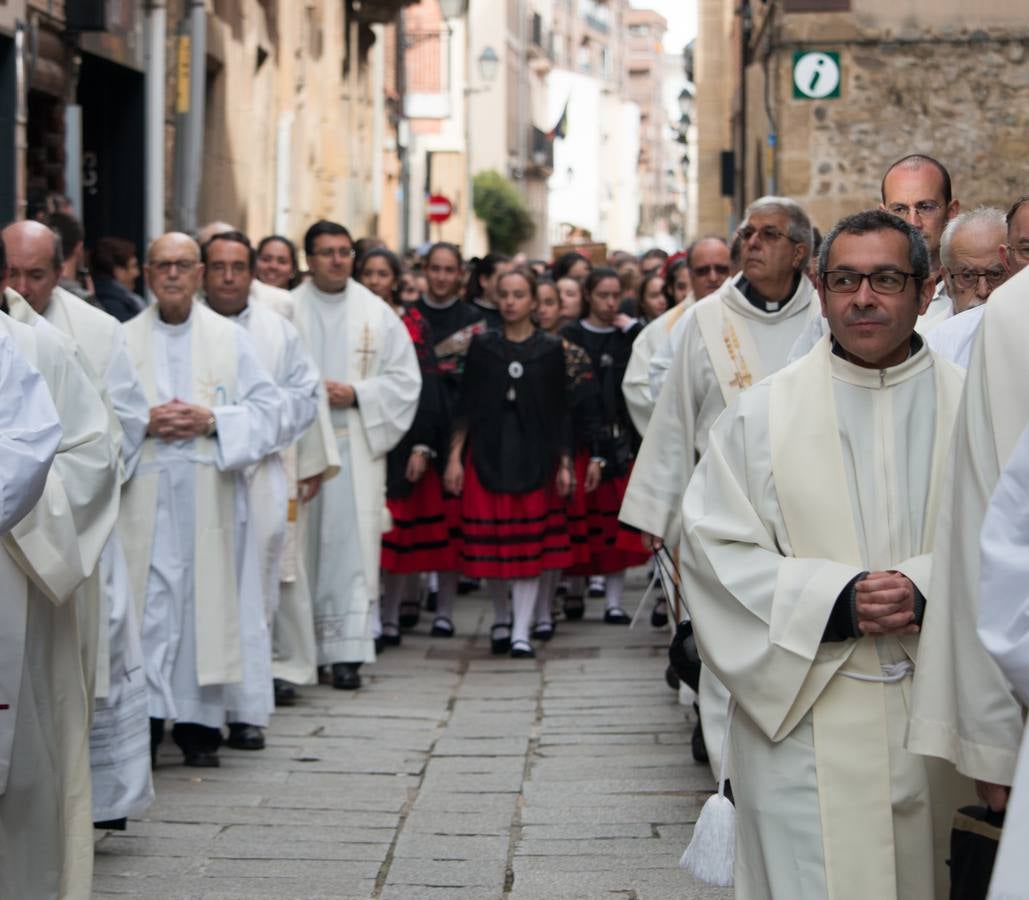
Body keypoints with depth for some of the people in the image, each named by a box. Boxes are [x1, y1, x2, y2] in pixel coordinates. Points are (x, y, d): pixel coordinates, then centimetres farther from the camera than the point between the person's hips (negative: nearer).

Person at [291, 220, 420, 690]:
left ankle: (346, 651, -5)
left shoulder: (377, 313, 8)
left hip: (357, 447, 1)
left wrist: (356, 395, -7)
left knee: (352, 544, -5)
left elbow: (404, 379, 7)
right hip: (298, 445, 0)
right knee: (302, 543, 2)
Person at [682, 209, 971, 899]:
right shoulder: (764, 413, 2)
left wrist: (927, 591, -19)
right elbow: (716, 547, -4)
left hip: (936, 712, 2)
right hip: (807, 715, -2)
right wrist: (836, 600, -16)